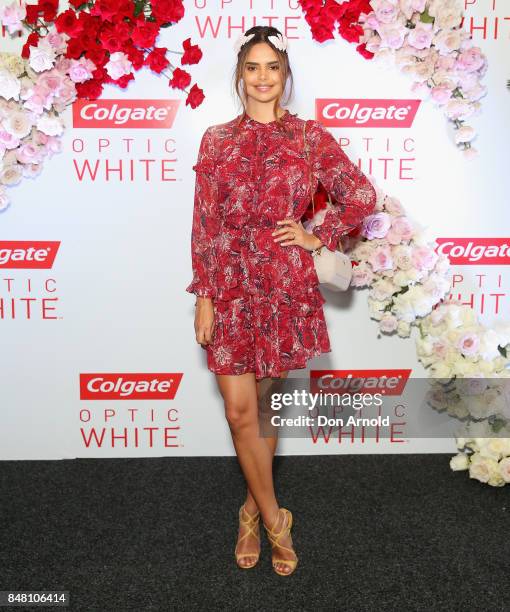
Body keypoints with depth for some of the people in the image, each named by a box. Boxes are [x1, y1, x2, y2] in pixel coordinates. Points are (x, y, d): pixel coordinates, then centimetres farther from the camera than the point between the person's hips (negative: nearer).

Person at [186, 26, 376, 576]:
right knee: (239, 410, -1)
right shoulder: (216, 139, 6)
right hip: (231, 285, 1)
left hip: (285, 286, -1)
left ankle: (254, 506, 31)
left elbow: (362, 196, 7)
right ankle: (274, 518, 18)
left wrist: (318, 237, 0)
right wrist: (203, 296, -2)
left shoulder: (309, 136, 4)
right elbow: (204, 224, 3)